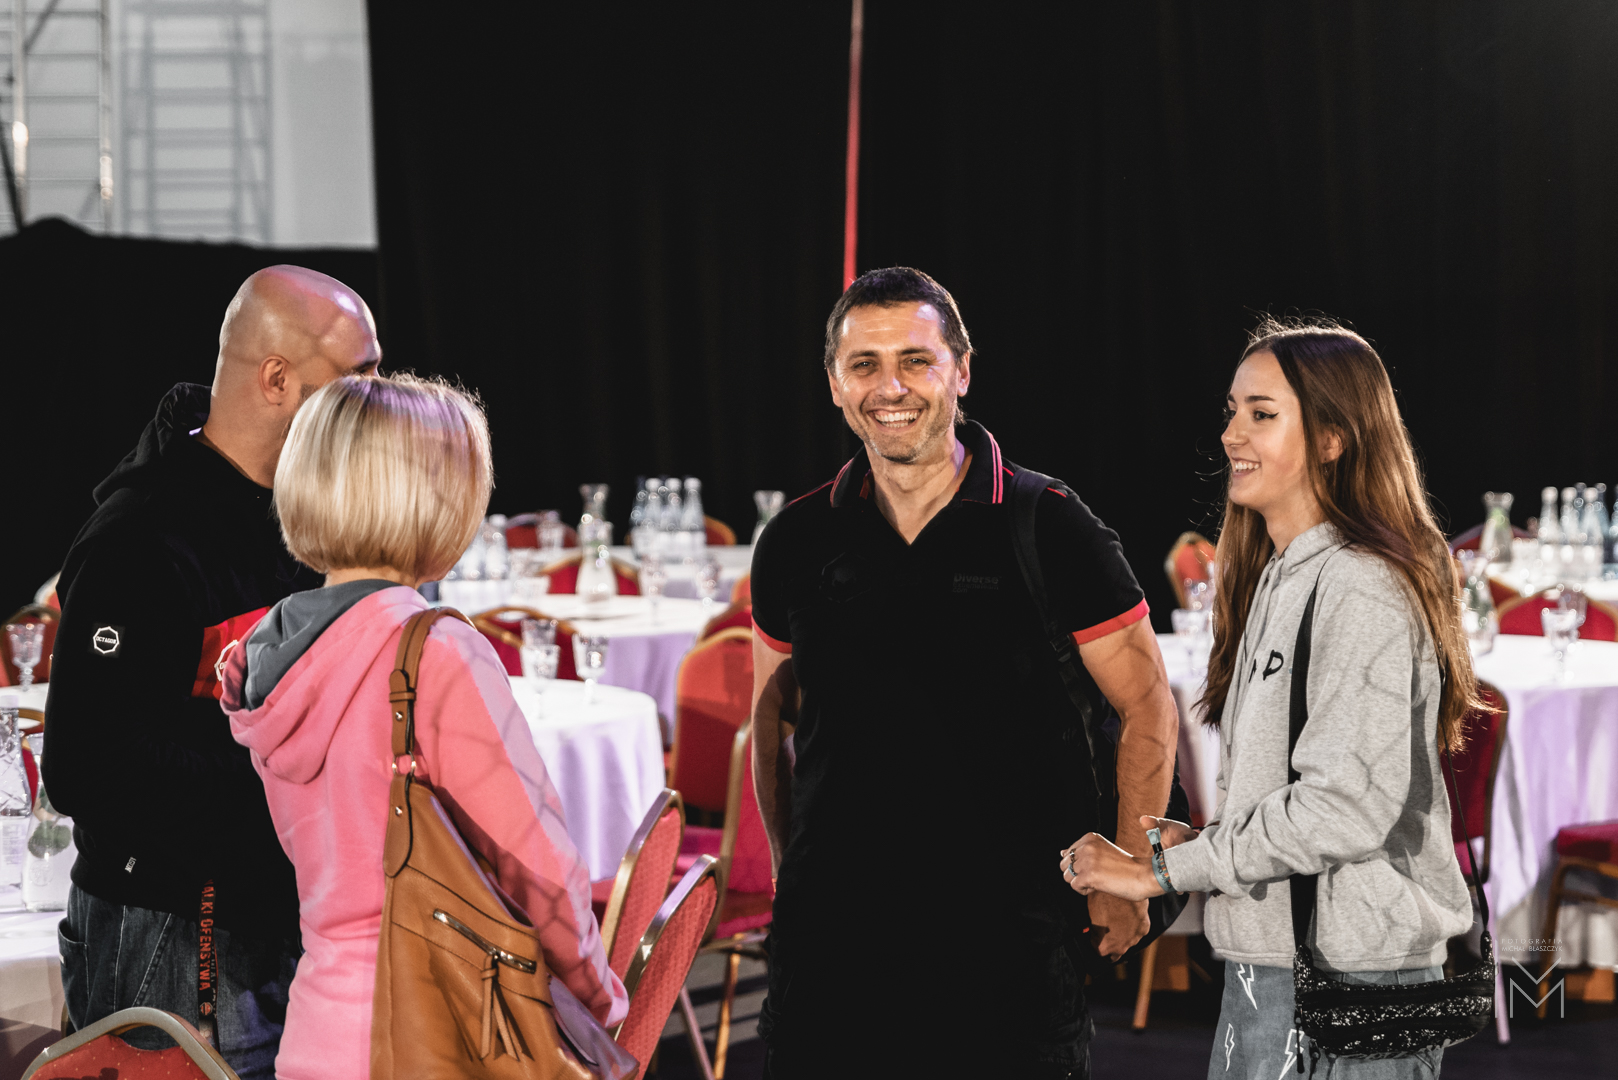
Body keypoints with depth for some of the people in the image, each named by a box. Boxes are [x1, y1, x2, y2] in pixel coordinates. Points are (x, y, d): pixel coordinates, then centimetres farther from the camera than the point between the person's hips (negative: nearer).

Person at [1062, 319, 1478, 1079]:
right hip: (1271, 961, 9)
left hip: (1346, 985, -9)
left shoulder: (1362, 589, -15)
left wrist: (1166, 872, -16)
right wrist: (1203, 840, 3)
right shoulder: (1276, 579, 15)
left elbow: (1348, 803, -22)